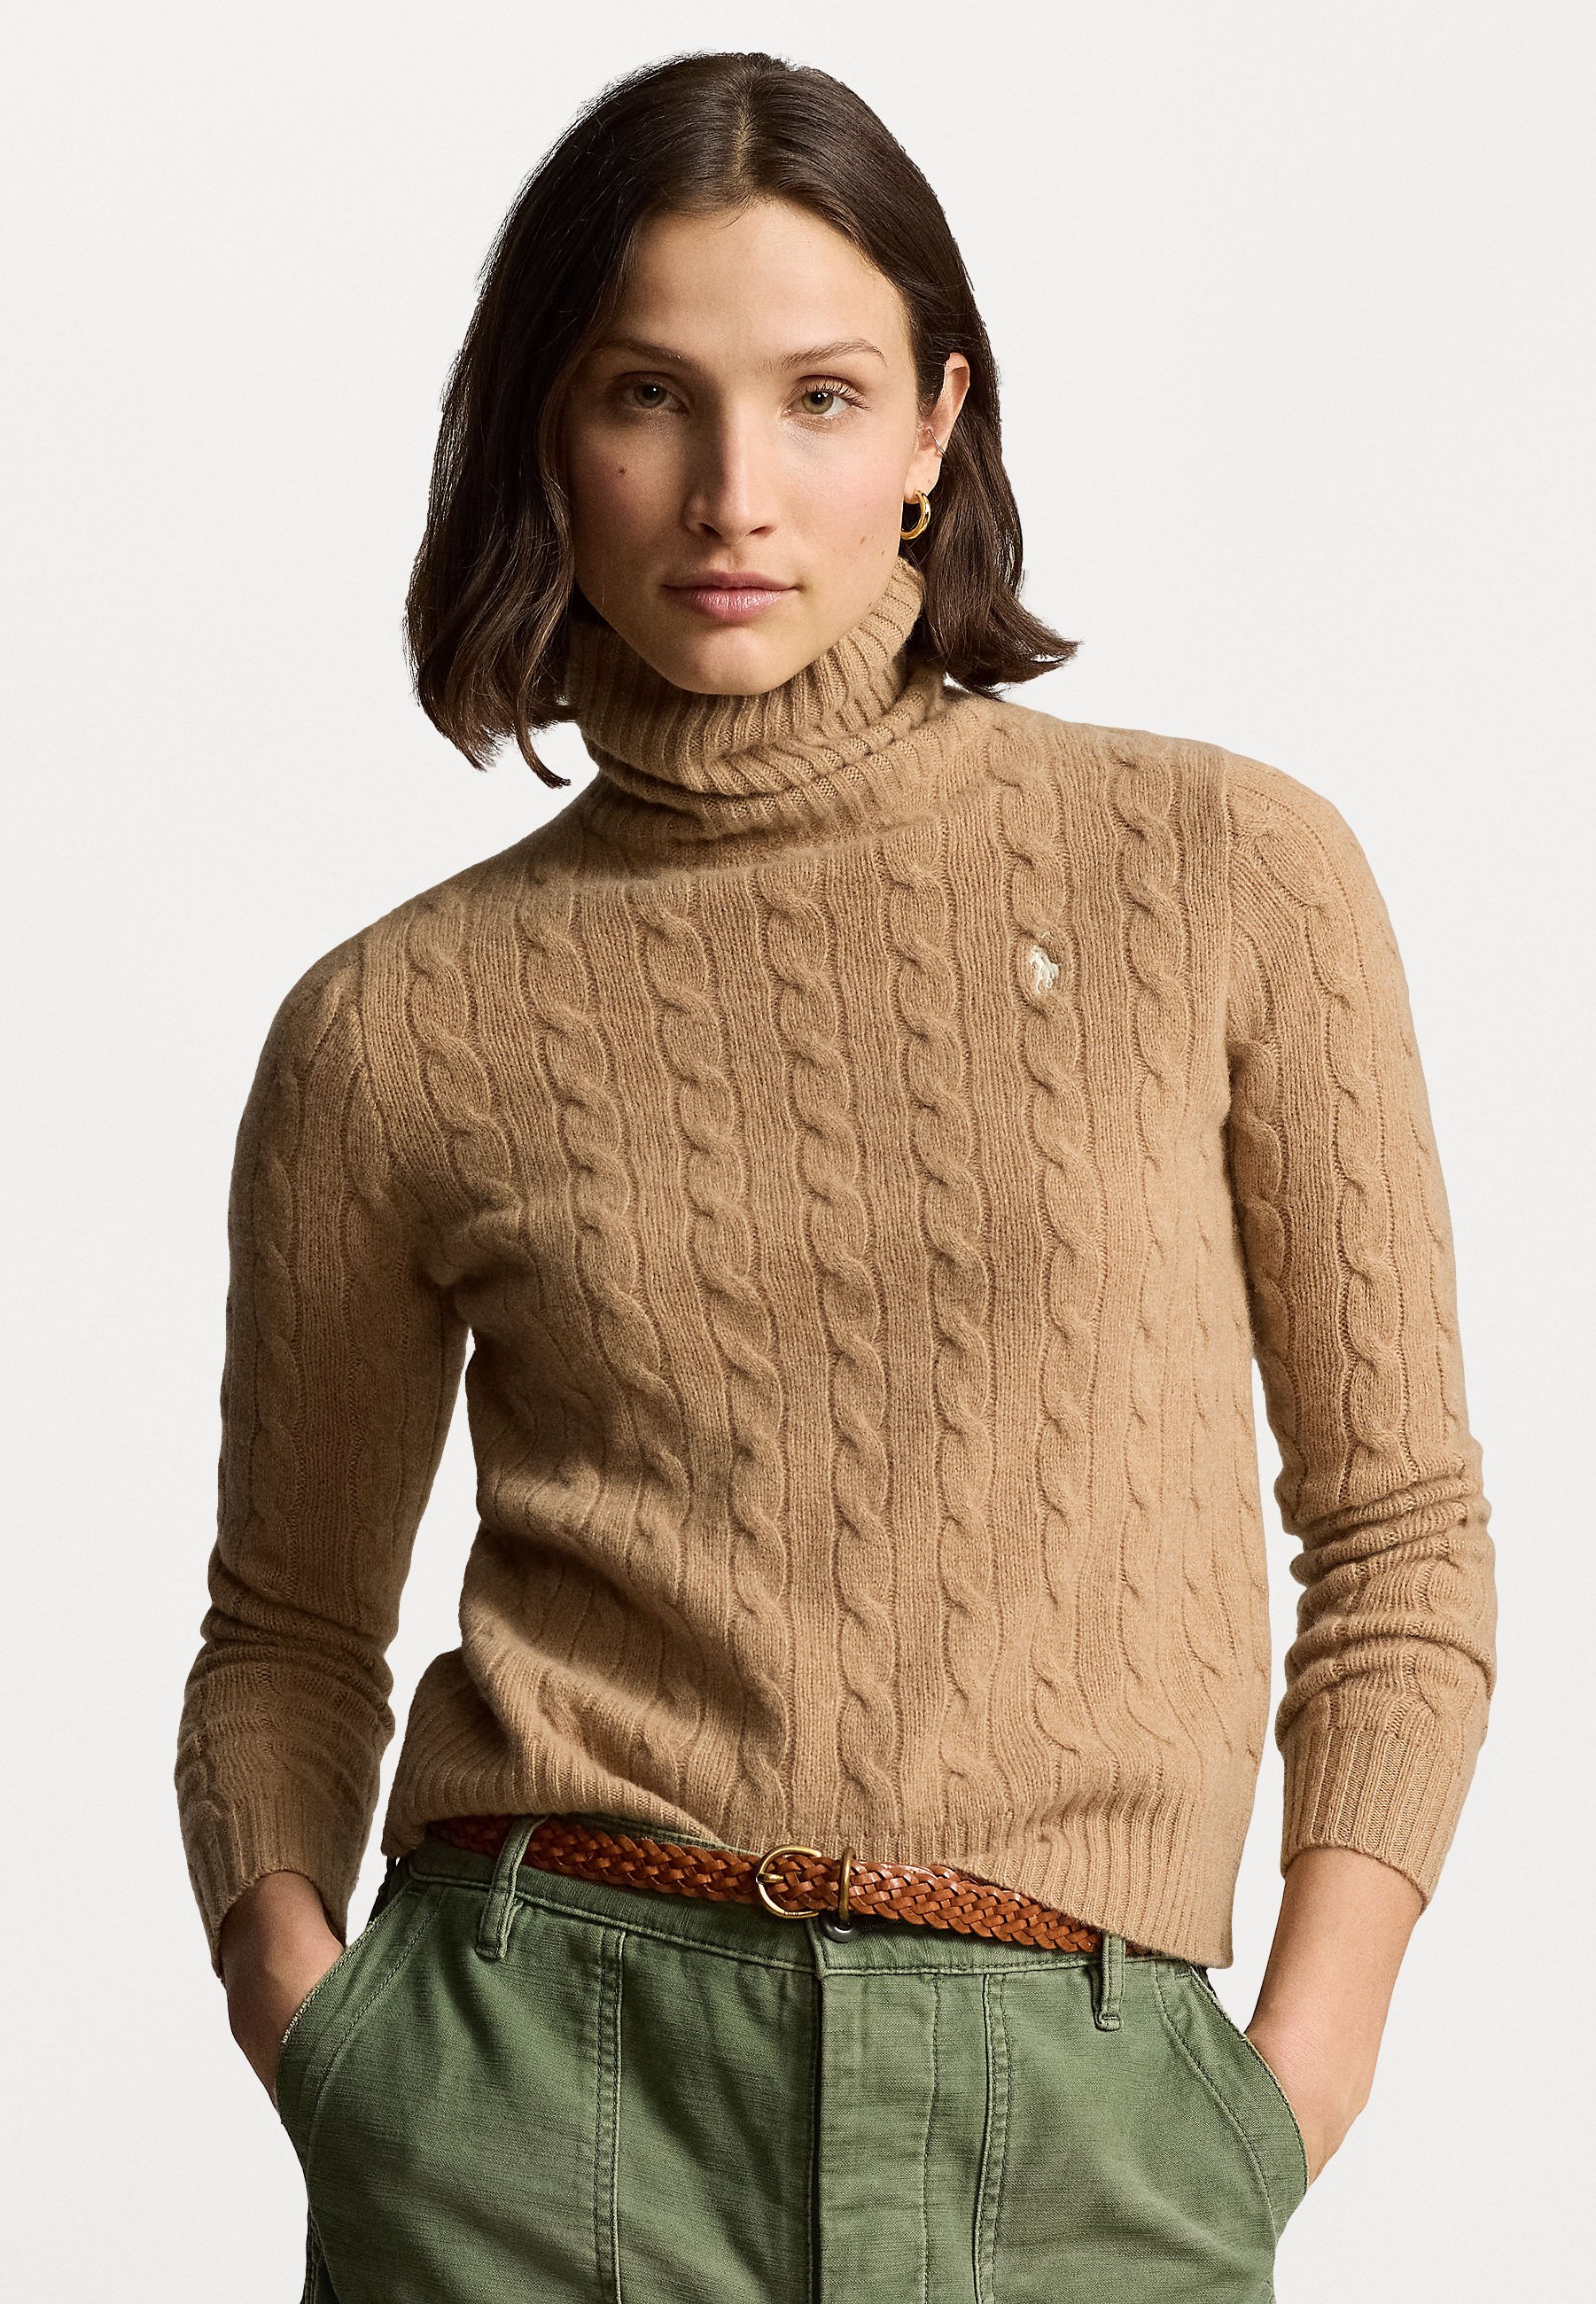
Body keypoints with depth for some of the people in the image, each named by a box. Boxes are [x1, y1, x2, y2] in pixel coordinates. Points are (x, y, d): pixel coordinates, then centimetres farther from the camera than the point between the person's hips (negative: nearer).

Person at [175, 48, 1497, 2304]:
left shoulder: (1226, 873, 2)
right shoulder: (400, 1026, 4)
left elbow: (1398, 1534, 7)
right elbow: (290, 1635, 14)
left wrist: (1297, 2083, -2)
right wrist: (294, 1986, -3)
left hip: (1075, 2121, 0)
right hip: (542, 2107, 0)